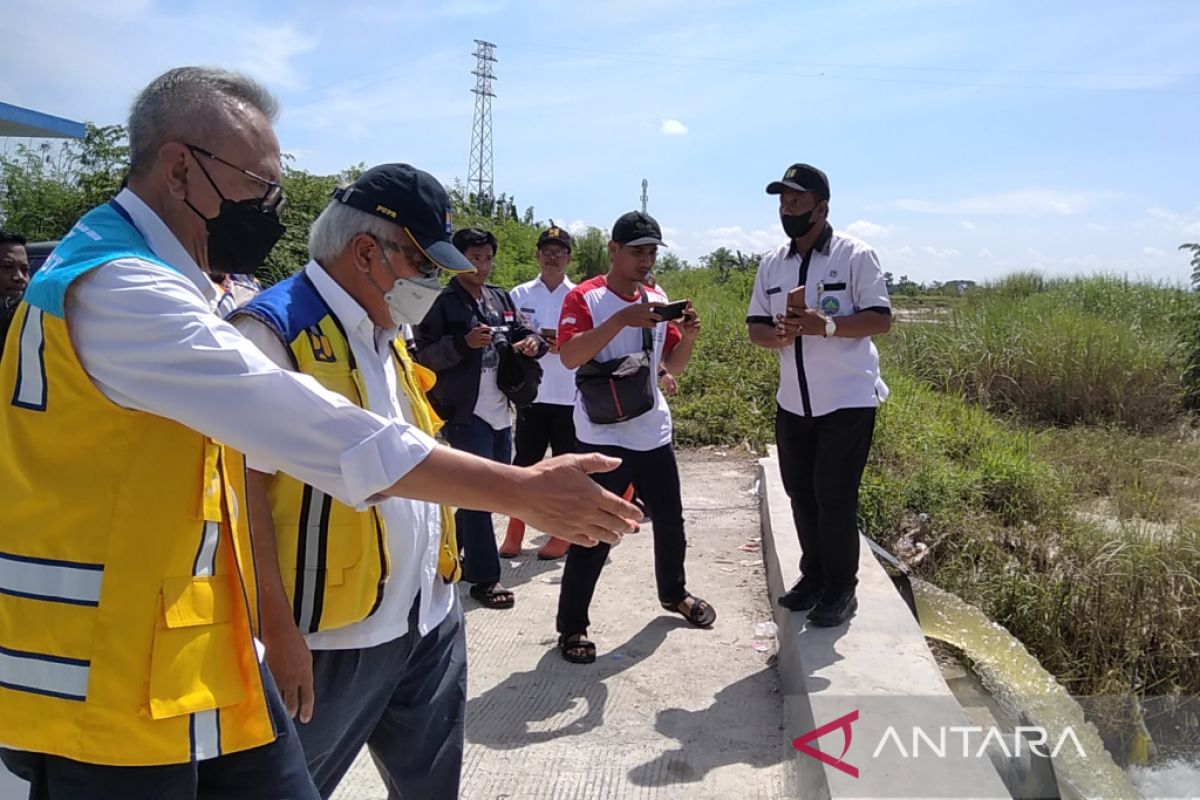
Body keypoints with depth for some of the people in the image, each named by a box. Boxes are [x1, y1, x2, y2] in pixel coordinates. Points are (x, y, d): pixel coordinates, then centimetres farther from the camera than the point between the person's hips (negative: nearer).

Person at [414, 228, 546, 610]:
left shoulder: (500, 298, 12)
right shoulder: (441, 303, -8)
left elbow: (521, 332, 17)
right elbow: (425, 355, -12)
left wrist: (533, 342, -6)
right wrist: (464, 342, -25)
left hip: (500, 412, 8)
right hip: (466, 414, -8)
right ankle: (485, 578, 5)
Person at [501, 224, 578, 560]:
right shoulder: (520, 294, 6)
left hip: (569, 395, -1)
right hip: (530, 393, 1)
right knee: (524, 462, 6)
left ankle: (563, 533, 20)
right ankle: (515, 531, 20)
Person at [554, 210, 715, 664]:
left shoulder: (658, 299, 9)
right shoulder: (584, 298, -9)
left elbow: (674, 367, 11)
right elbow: (569, 357, -23)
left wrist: (688, 337, -9)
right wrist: (623, 319, -30)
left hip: (653, 433, 6)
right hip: (602, 437, -6)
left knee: (671, 521, 19)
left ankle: (674, 593, 43)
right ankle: (572, 626, 11)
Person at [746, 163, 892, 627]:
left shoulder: (855, 256, -9)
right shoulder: (771, 265, 8)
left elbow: (880, 319, -13)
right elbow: (755, 327, 8)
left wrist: (825, 325, -26)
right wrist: (777, 334, -15)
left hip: (848, 400, -6)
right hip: (793, 402, 6)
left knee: (835, 496, -3)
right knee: (800, 493, 14)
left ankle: (841, 590, 14)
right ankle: (814, 576, 32)